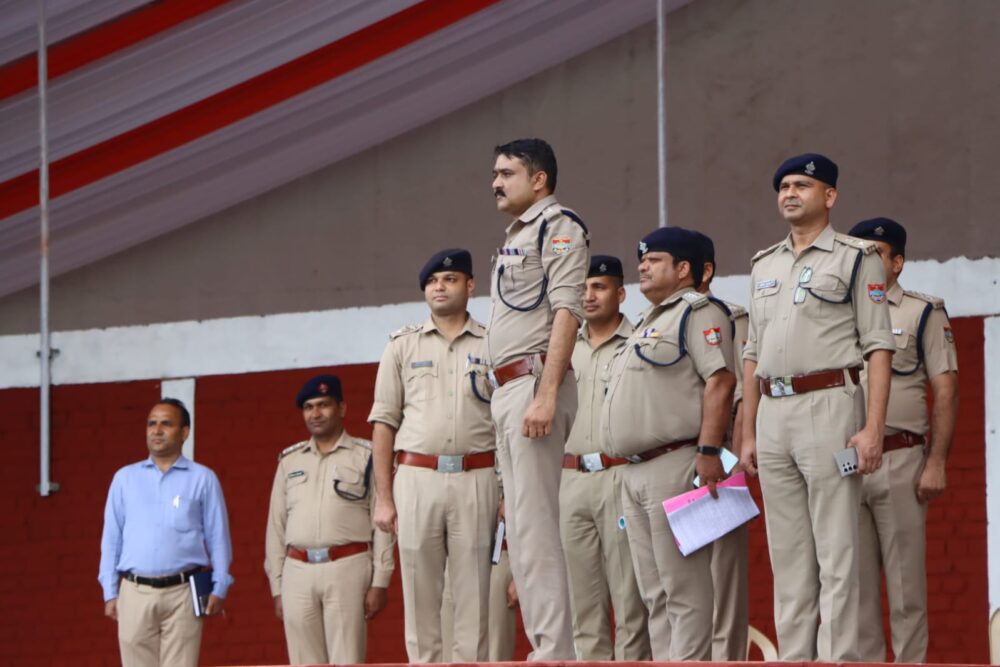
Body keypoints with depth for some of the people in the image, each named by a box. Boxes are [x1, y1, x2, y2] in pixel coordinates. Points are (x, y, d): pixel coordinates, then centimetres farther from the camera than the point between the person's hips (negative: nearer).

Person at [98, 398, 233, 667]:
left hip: (182, 594, -2)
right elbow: (111, 539, 14)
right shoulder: (125, 478, 13)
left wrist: (218, 589, -2)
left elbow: (218, 538, 7)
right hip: (135, 593, 2)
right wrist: (110, 593, 7)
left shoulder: (202, 479, 8)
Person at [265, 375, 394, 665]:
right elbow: (276, 525, 16)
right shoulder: (290, 461, 17)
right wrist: (277, 587, 10)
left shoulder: (366, 457, 6)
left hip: (347, 568, -4)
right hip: (298, 572, 4)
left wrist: (379, 582, -6)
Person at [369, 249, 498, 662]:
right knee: (420, 593, 0)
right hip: (417, 476, 1)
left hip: (476, 478, -1)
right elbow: (384, 423, 10)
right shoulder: (403, 346, 12)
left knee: (473, 592, -1)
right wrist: (383, 498, 2)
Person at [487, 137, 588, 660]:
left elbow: (566, 312, -16)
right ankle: (547, 652, 9)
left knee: (535, 525, -14)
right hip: (506, 390, 10)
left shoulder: (558, 228, -5)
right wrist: (506, 399, 17)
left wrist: (545, 395, -24)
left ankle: (554, 653, -16)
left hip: (535, 381, -10)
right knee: (521, 531, 8)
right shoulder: (515, 237, 24)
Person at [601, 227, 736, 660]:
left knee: (683, 589, -11)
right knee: (655, 592, 9)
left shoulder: (697, 312, -4)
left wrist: (708, 453, -24)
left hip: (674, 466, -10)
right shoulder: (647, 324, 26)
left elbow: (720, 381, -16)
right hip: (634, 473, 10)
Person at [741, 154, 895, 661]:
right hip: (772, 411, 6)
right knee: (787, 553, 6)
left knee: (836, 550, -8)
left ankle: (837, 661, -10)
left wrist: (873, 428, -14)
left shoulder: (856, 258, 1)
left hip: (829, 406, -6)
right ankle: (793, 662, 9)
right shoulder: (764, 266, 19)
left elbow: (878, 348, -5)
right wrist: (748, 433, 14)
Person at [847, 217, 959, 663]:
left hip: (899, 459, -4)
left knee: (905, 577, -4)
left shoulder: (923, 314, 4)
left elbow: (946, 392, -2)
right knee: (855, 580, 4)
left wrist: (936, 464, -11)